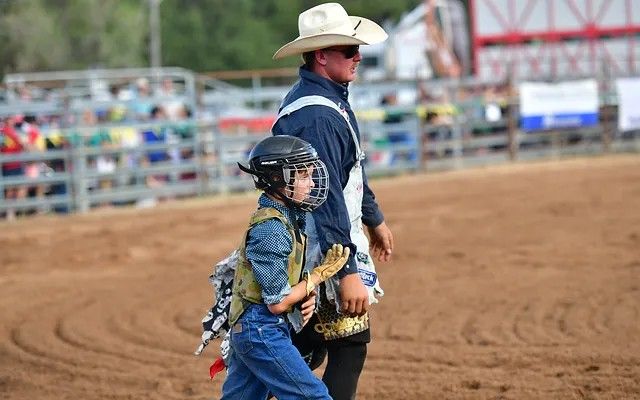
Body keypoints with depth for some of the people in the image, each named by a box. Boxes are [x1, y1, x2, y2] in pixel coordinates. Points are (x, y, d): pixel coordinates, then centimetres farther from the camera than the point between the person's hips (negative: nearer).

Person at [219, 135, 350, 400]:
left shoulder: (288, 219, 11)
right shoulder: (270, 228, -19)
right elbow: (277, 302, -19)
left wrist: (307, 296, -1)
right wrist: (321, 273, -11)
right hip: (262, 331, -10)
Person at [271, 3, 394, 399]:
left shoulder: (329, 99, 10)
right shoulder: (318, 118, -25)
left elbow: (349, 172, 24)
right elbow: (326, 200, -29)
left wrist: (375, 219, 33)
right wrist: (347, 273, -30)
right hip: (323, 251, -10)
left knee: (308, 344, 16)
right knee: (350, 343, -4)